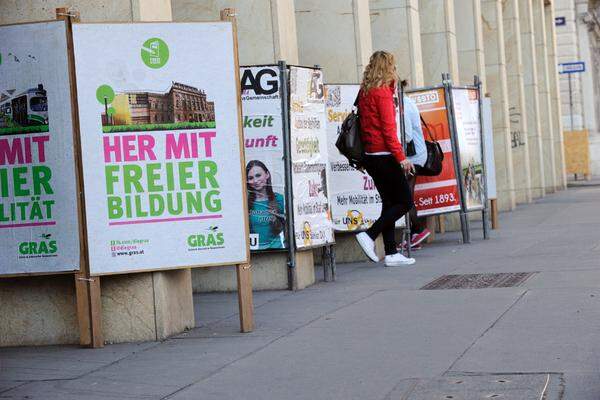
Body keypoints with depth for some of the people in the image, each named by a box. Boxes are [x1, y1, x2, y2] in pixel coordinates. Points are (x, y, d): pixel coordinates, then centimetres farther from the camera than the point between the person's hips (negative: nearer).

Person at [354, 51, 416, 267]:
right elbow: (388, 128, -15)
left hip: (370, 155, 9)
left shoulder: (365, 92, 13)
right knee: (405, 201, -2)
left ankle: (391, 253, 9)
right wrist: (401, 157, -15)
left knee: (390, 201, 11)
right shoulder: (383, 92, -11)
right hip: (384, 154, -9)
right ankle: (369, 235, -9)